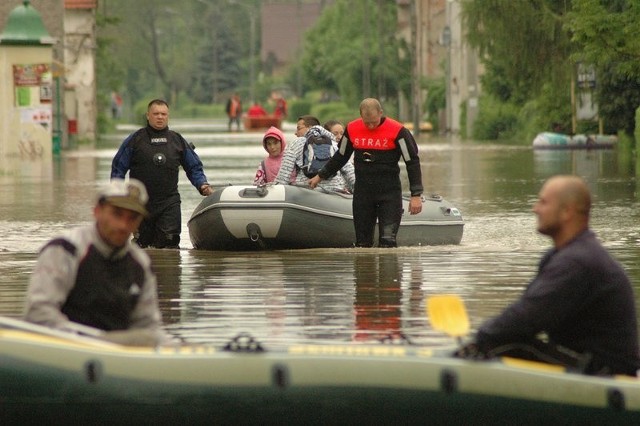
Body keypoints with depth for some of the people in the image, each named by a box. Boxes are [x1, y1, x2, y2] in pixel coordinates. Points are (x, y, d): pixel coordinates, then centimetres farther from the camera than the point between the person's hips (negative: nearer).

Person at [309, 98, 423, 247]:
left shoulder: (397, 131, -10)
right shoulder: (352, 129, 1)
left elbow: (412, 162, -5)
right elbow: (341, 157, 19)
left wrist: (416, 195, -8)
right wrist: (320, 176, 27)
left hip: (390, 191, -4)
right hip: (362, 192, 4)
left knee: (387, 240, -13)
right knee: (362, 241, 5)